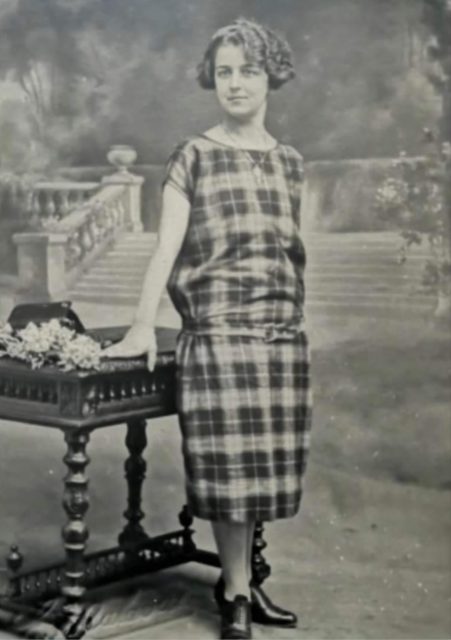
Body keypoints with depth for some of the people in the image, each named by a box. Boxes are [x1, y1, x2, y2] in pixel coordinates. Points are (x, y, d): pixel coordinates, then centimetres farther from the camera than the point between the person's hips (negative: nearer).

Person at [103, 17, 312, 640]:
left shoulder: (289, 161, 12)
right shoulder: (193, 157, 0)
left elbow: (290, 248, 15)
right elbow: (167, 245, -5)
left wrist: (292, 317, 10)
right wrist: (142, 326, -13)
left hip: (283, 334, 4)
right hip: (218, 331, -4)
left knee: (263, 464, 7)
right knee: (229, 465, -3)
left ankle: (241, 577, 22)